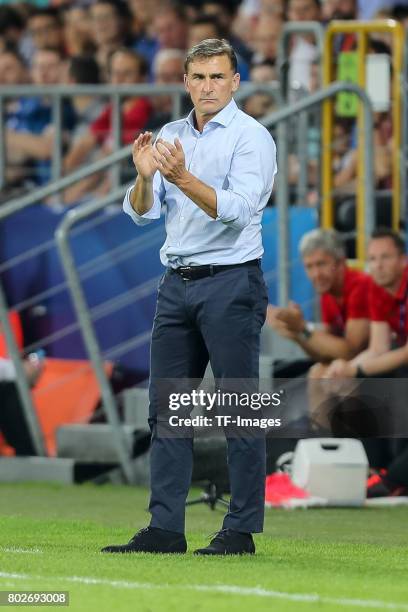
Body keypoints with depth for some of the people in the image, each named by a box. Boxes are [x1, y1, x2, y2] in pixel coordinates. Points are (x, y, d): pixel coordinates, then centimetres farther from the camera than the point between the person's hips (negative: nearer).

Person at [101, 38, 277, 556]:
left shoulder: (251, 138, -7)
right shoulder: (171, 136, 12)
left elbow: (236, 210, -19)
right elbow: (142, 212, 6)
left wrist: (183, 177, -30)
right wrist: (145, 177, -15)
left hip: (231, 283, -7)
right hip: (177, 282, 7)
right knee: (166, 409, 5)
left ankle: (241, 531, -1)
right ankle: (165, 529, 8)